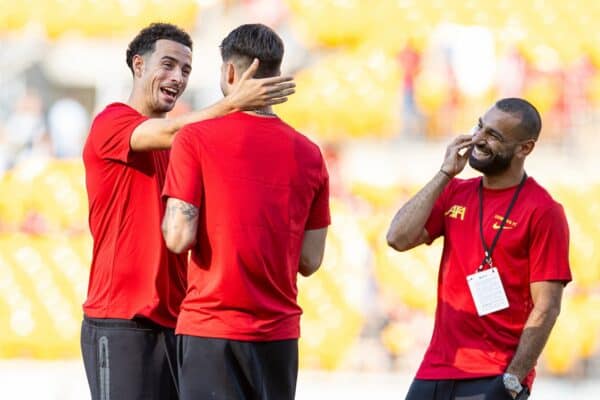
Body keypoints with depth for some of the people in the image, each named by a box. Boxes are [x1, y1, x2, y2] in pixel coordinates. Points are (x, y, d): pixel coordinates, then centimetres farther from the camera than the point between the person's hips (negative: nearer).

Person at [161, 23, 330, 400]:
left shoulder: (196, 139, -7)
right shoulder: (308, 153, 5)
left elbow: (179, 238, -13)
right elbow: (310, 261, 7)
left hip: (211, 328, -4)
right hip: (279, 333, 4)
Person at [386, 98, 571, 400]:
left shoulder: (542, 212, -7)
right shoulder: (455, 193, 12)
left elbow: (546, 307, -10)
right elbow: (399, 238, -2)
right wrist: (445, 174, -1)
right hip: (435, 372, 6)